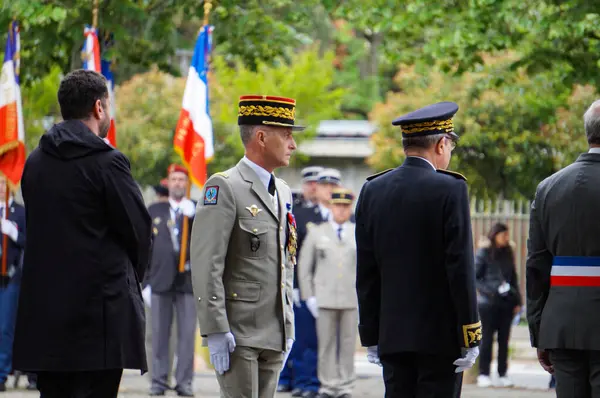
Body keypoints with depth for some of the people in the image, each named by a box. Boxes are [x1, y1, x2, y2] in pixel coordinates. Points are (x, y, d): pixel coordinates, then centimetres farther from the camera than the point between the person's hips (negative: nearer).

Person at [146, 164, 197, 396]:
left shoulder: (197, 212, 7)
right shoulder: (154, 211, 11)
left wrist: (192, 217, -19)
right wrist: (146, 279, 5)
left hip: (187, 281, -1)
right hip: (161, 281, 1)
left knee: (187, 334, -2)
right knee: (160, 334, 2)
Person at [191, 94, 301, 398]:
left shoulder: (283, 193, 17)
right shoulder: (224, 188, -10)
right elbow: (206, 266, -15)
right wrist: (216, 330, -20)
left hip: (275, 334, 8)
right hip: (239, 331, -8)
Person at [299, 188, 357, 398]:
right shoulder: (316, 233, 8)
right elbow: (304, 266, 9)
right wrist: (309, 296, 2)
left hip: (351, 300, 0)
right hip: (325, 299, 0)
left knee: (348, 345, 1)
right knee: (326, 344, 0)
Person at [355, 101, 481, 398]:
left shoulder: (372, 191, 7)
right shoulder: (450, 189, -9)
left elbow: (366, 274, 9)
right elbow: (460, 268, -11)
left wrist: (370, 337, 14)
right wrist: (470, 337, -7)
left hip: (392, 335, 5)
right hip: (441, 334, -5)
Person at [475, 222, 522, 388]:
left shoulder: (507, 254, 12)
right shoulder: (483, 253, -2)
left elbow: (513, 279, 16)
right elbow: (474, 276, -3)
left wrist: (517, 301, 11)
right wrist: (487, 291, -14)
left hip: (506, 303, 5)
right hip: (488, 303, -5)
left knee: (504, 340, 6)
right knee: (487, 339, -1)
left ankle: (502, 375, 10)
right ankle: (483, 374, 4)